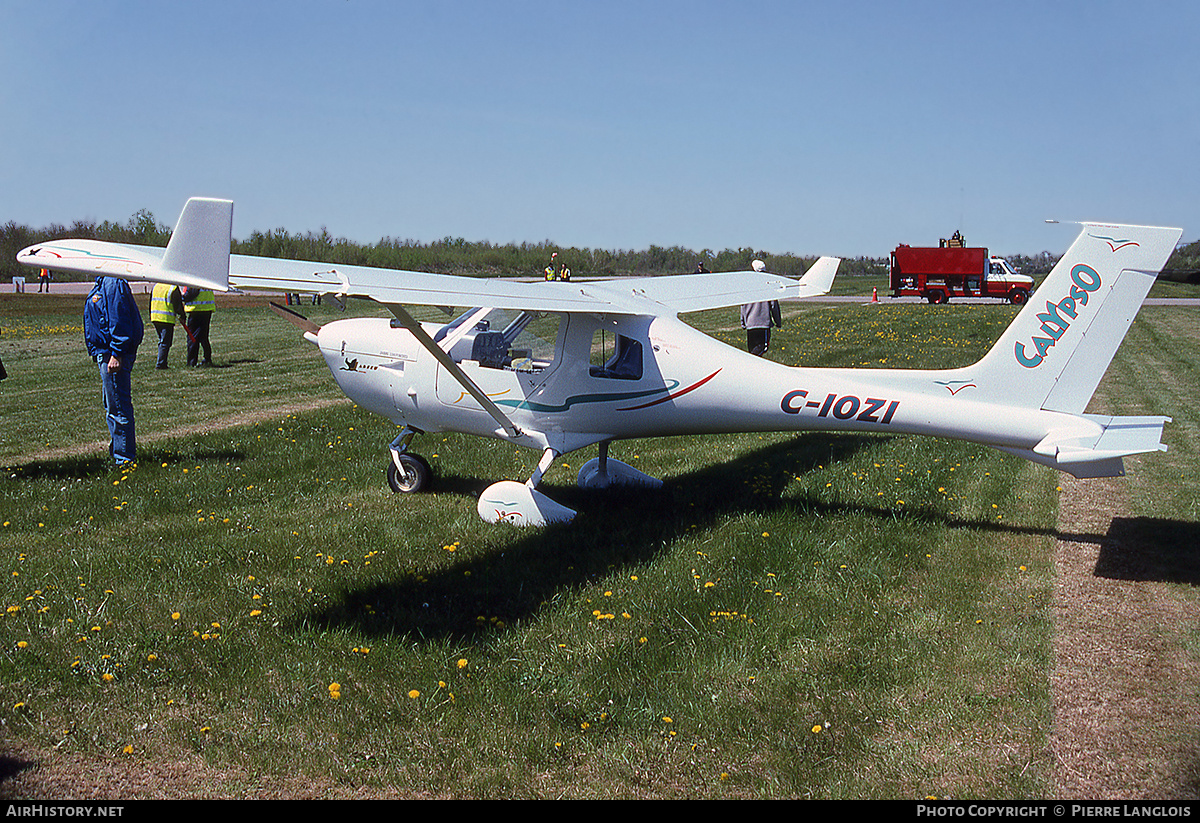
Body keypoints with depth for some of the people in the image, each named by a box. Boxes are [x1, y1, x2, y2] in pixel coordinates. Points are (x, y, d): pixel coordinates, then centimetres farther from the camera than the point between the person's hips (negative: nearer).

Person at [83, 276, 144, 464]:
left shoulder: (113, 284, -17)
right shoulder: (103, 283, 16)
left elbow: (119, 322, -22)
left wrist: (116, 354, -24)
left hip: (112, 355, -11)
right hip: (104, 353, 11)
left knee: (117, 408, -6)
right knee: (111, 406, 18)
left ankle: (124, 458, -1)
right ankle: (117, 451, 27)